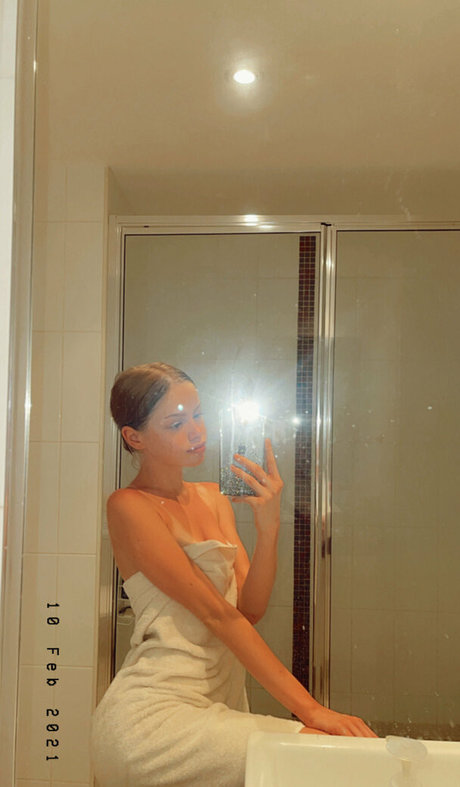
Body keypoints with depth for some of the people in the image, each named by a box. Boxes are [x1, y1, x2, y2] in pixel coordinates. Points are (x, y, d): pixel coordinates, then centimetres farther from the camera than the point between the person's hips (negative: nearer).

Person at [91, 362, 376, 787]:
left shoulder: (213, 498, 13)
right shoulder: (129, 506, -8)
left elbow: (251, 609, 2)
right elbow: (218, 613, -16)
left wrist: (269, 526, -14)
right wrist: (310, 709, -18)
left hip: (218, 704, 7)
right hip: (155, 716, -7)